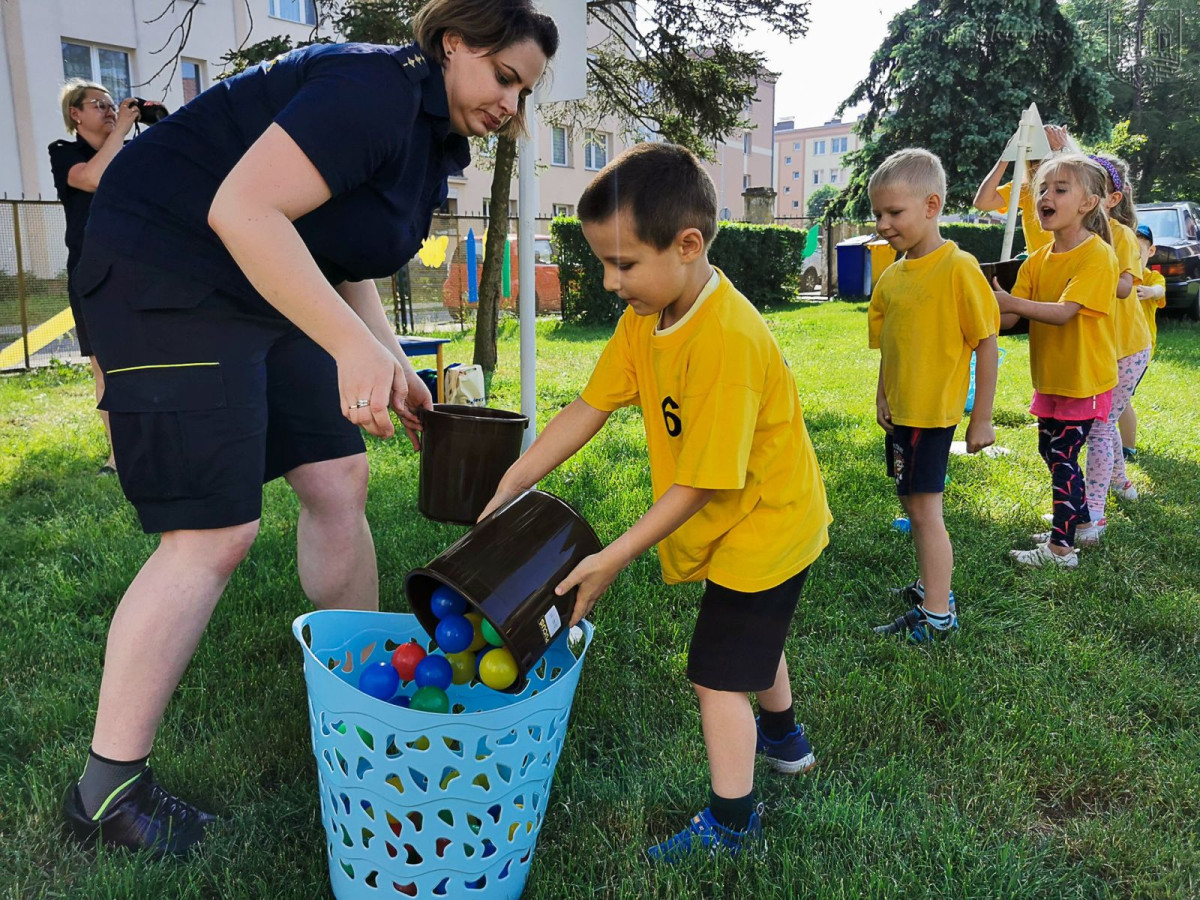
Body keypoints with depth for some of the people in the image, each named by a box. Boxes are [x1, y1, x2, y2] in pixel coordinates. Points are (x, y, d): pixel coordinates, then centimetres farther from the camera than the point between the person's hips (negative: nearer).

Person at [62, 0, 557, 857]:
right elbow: (242, 209, -29)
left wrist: (393, 366, 6)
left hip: (268, 291, 10)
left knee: (340, 481, 7)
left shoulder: (435, 144, 12)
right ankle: (107, 786, 1)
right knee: (215, 534, -13)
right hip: (167, 267, -10)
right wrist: (353, 345, -34)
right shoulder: (376, 90, -19)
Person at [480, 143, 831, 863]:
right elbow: (589, 408, -6)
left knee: (718, 670, 0)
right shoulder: (645, 318, -7)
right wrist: (508, 489, -9)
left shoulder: (727, 339, -34)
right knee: (754, 637, 30)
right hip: (754, 524, 9)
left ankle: (731, 822, 21)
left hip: (763, 525, -9)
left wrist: (613, 560, -27)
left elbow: (701, 483, -31)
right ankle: (784, 739, 56)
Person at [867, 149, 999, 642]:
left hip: (934, 411, -8)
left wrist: (982, 417, -12)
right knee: (913, 504, 17)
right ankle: (930, 587, 34)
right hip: (899, 412, 8)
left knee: (925, 509, -4)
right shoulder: (891, 275, 6)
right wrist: (882, 395, 1)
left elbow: (987, 344, -13)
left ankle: (937, 615, 8)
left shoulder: (958, 268, -15)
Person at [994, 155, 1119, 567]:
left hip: (1084, 378, -8)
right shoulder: (1038, 260, 3)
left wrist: (1012, 302, -38)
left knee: (1063, 458, -4)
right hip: (1051, 376, 8)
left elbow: (1063, 312, -30)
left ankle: (1061, 547, 5)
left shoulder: (1098, 255, -18)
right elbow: (1009, 318, -4)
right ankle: (1081, 519, 37)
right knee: (1051, 452, 18)